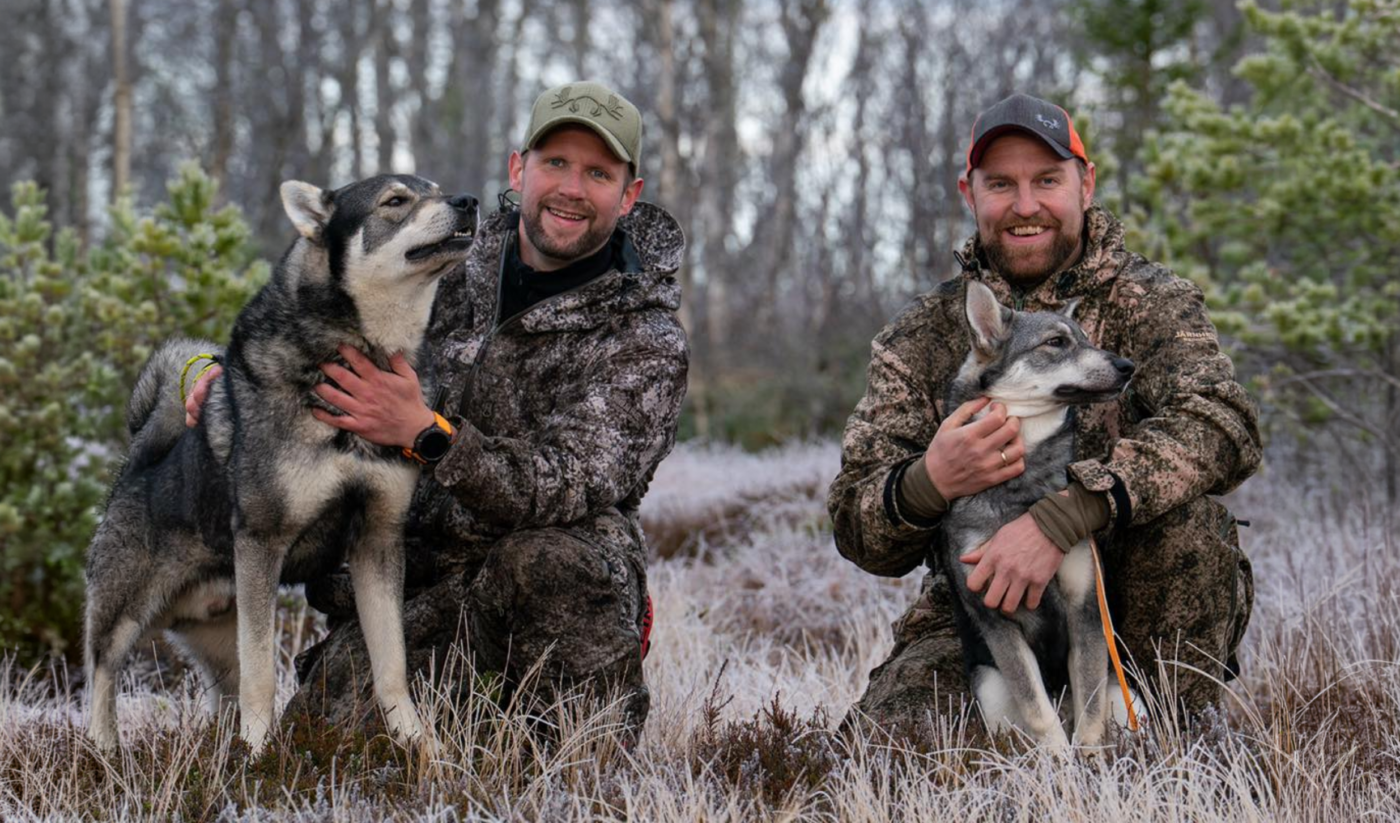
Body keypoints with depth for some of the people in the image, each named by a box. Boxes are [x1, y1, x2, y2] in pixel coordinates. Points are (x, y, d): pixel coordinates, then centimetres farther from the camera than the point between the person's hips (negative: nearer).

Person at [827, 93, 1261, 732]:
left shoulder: (1149, 301, -2)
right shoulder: (919, 338, 4)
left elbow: (1225, 428, -24)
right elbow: (856, 530, -3)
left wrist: (1061, 517, -37)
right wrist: (928, 483, -29)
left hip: (1134, 607, -1)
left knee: (1187, 514, -30)